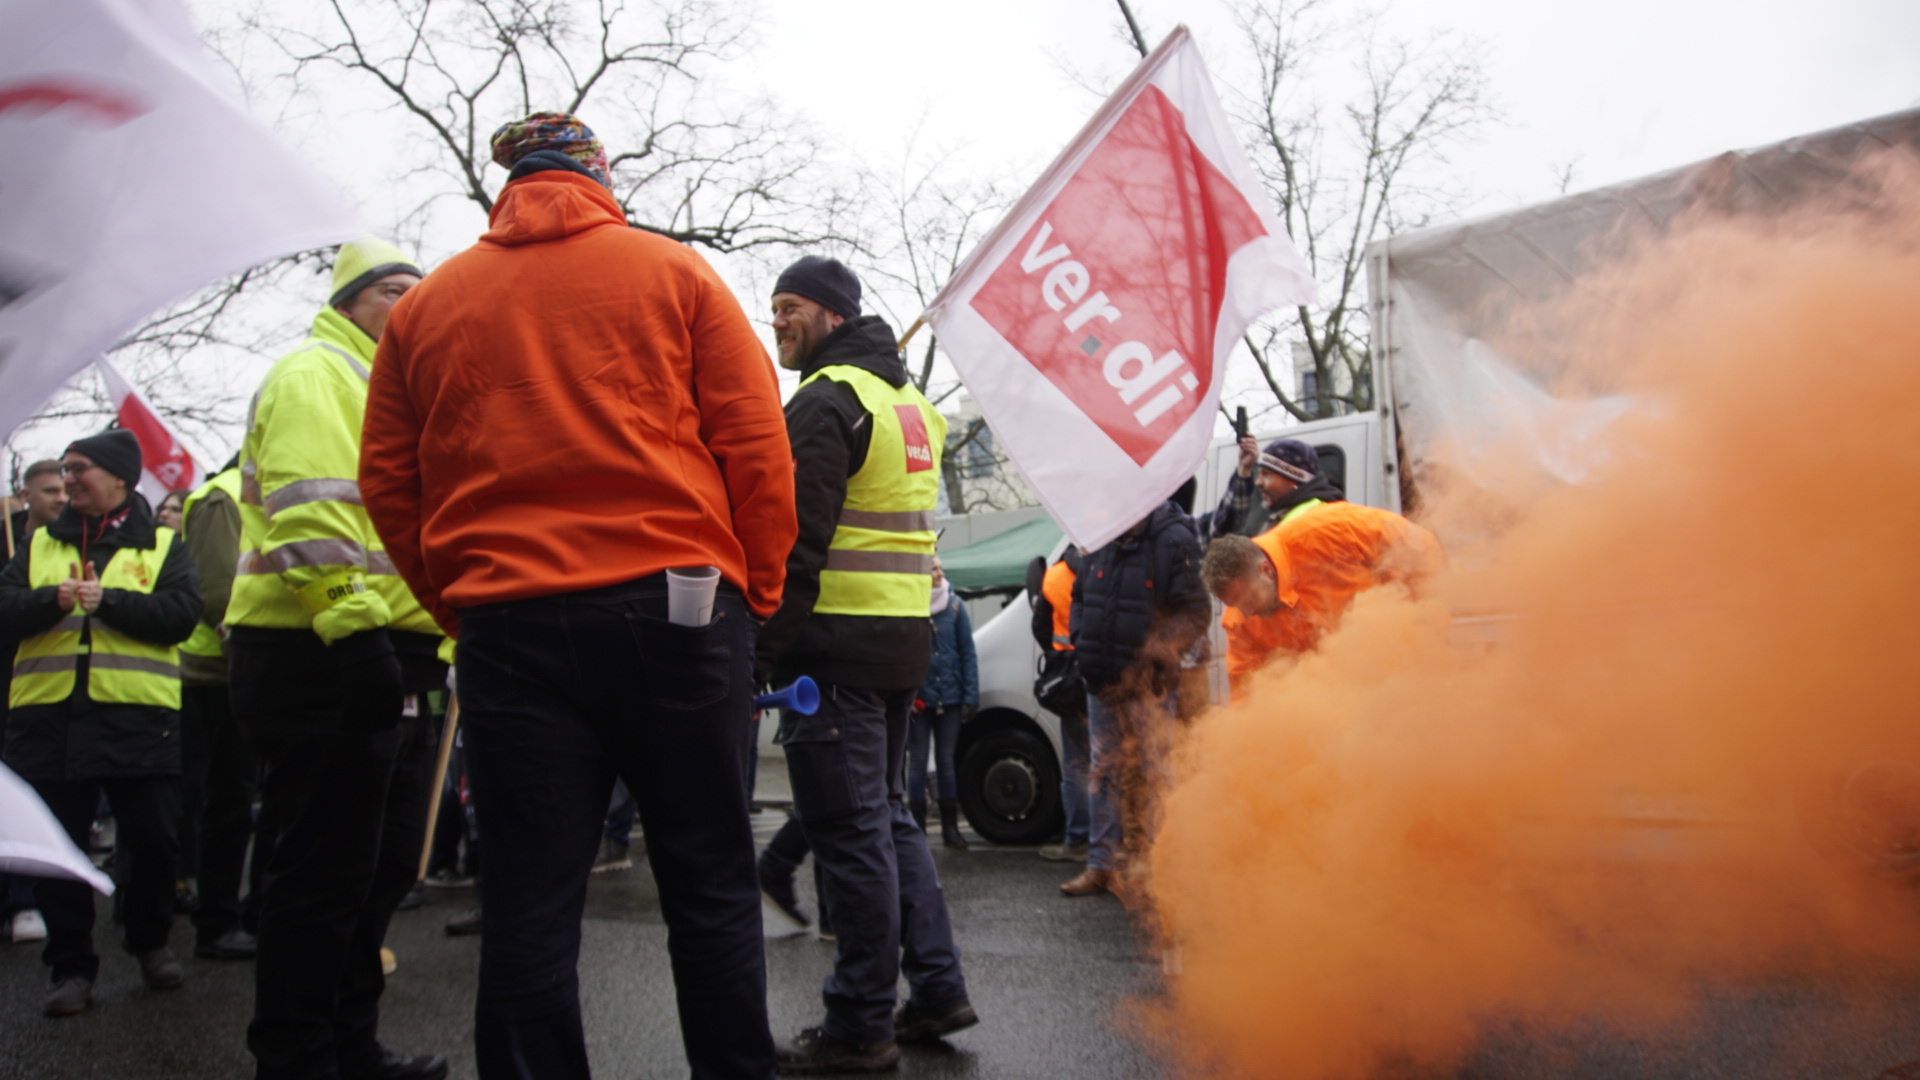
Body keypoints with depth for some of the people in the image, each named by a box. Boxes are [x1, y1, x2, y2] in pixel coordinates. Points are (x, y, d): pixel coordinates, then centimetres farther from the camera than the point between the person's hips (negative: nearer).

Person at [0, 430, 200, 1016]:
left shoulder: (162, 545, 8)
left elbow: (182, 613, -6)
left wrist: (109, 600, -16)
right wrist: (52, 599, -15)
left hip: (138, 717, -2)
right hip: (47, 718, 2)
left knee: (153, 841, 4)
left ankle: (151, 943, 25)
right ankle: (71, 967, 16)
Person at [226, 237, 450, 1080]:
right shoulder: (314, 376, -5)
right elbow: (312, 518, -20)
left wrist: (423, 646, 25)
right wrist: (355, 629, -27)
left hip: (385, 663, 10)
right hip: (324, 662, -10)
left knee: (384, 864, 16)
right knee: (324, 874, -4)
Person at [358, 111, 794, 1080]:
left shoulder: (426, 304, 15)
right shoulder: (673, 272, 7)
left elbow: (387, 482, 13)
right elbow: (756, 445, 1)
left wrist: (459, 608, 16)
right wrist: (757, 593, 8)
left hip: (505, 625, 2)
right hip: (673, 603, -2)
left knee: (528, 906, 7)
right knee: (709, 886, 6)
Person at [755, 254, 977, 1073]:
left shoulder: (826, 399, -10)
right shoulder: (909, 400, 19)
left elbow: (798, 540, -19)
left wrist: (767, 646, -16)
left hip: (839, 643, -9)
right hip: (904, 639, 9)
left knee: (849, 829, -3)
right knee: (884, 814, 18)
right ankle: (937, 990, 22)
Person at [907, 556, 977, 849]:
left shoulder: (955, 605, 3)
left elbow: (967, 652, 3)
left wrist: (971, 696, -3)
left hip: (949, 697, 2)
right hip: (917, 698, -1)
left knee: (946, 761, 9)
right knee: (918, 761, 4)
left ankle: (950, 827, 16)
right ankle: (917, 827, 13)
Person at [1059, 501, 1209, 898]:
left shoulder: (1174, 542, -11)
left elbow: (1196, 612, -13)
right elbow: (1079, 598, 22)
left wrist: (1157, 654, -21)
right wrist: (1081, 641, 6)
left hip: (1148, 686, -7)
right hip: (1102, 684, 7)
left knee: (1154, 776, -2)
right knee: (1103, 774, 12)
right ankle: (1101, 865, 21)